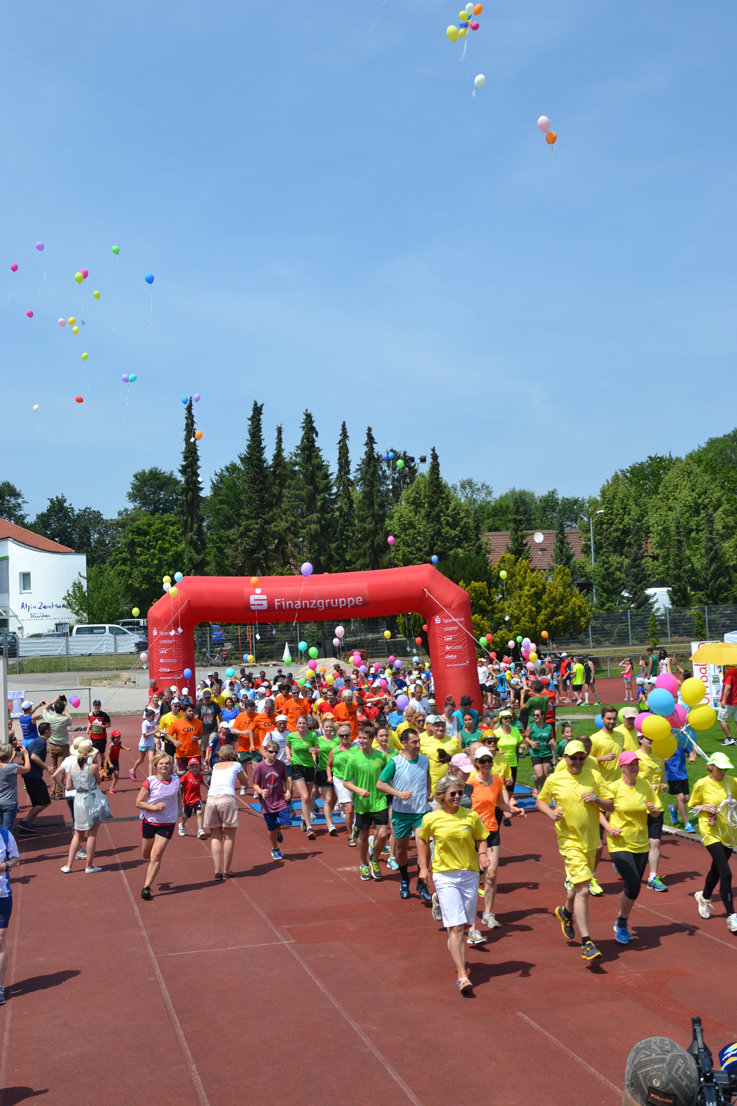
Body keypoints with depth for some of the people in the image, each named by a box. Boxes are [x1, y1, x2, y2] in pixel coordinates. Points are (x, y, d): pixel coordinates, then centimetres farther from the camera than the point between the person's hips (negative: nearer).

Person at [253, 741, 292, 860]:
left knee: (286, 824, -11)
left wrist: (288, 791, -8)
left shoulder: (281, 765, -5)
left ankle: (277, 831, 26)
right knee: (271, 829, 5)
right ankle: (275, 850, 32)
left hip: (280, 800, 1)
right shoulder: (259, 767, -11)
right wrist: (261, 791, -27)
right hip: (267, 803, -1)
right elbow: (255, 785, -6)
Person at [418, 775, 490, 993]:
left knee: (464, 924, 11)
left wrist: (482, 855, -7)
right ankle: (462, 976, -12)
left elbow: (482, 838, 12)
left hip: (469, 874, 3)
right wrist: (424, 867, 10)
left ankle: (458, 958, 42)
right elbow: (422, 840, 13)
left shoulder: (471, 816, -2)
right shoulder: (431, 819, -5)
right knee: (456, 927, -12)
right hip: (444, 875, -3)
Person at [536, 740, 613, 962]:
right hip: (570, 841, -4)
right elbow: (540, 800, 10)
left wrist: (596, 799, -17)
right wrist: (550, 812, -10)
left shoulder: (594, 776, 0)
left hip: (591, 839, 4)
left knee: (581, 885, 21)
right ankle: (586, 943, -10)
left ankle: (566, 912, 52)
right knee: (583, 890, -14)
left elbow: (610, 806, 3)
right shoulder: (554, 780, -5)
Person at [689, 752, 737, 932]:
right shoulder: (702, 784, -9)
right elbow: (693, 806, 1)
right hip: (711, 832, -4)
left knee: (717, 869, 20)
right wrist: (705, 808, -17)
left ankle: (704, 897, 48)